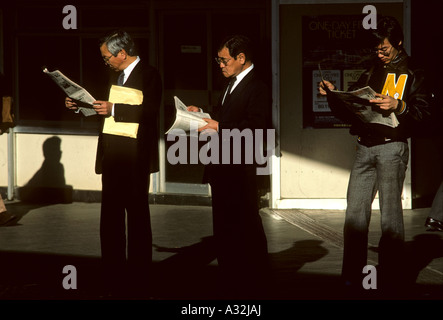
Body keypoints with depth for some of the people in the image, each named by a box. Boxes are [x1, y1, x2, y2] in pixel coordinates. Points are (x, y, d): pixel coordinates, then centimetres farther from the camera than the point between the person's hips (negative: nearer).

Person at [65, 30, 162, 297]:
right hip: (112, 159, 9)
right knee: (110, 221, 11)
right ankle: (113, 282, 18)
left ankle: (139, 284, 5)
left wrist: (114, 109, -24)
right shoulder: (117, 75, 18)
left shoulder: (148, 75, -9)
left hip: (135, 159, -9)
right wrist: (82, 105, 14)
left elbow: (149, 111, -22)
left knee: (138, 219, -1)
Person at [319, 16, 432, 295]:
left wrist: (398, 106, -25)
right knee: (355, 212, 2)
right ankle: (352, 278, 8)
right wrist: (334, 95, 6)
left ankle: (390, 281, 0)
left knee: (390, 214, -5)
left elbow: (423, 110, -9)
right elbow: (349, 111, 23)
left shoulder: (413, 73, 3)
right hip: (365, 148, 6)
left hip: (392, 148, -6)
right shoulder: (371, 72, 20)